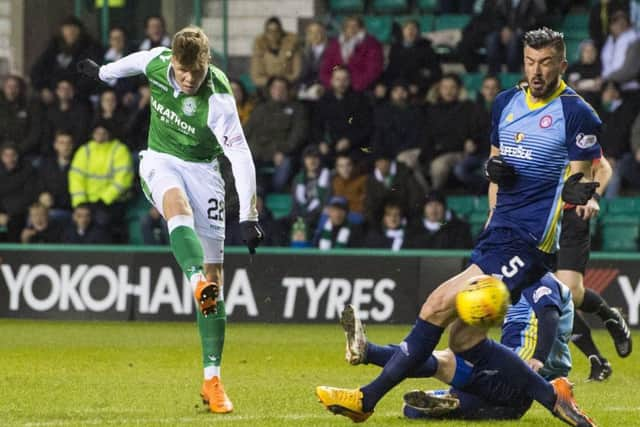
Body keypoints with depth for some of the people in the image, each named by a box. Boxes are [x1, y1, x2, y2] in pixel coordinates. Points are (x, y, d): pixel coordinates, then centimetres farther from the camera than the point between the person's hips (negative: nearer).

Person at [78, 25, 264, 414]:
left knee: (214, 275, -6)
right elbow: (136, 61, 13)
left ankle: (212, 380, -2)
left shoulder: (219, 98, -25)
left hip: (202, 167, -2)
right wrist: (104, 73, 33)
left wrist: (248, 216, -34)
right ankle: (198, 284, -65)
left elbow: (241, 156, -27)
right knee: (178, 205, -37)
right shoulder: (157, 62, -13)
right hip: (161, 161, 2)